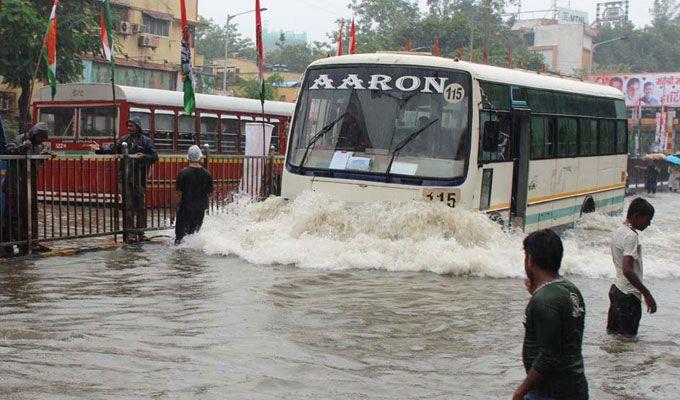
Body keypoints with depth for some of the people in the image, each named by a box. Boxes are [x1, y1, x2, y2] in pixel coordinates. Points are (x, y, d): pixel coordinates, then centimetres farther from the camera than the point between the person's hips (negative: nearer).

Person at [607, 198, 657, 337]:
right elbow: (628, 270, -30)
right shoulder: (631, 236, -21)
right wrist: (647, 294, -29)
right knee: (627, 336, -2)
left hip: (616, 288, 10)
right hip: (629, 294, -10)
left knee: (612, 334, 16)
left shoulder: (618, 231, 9)